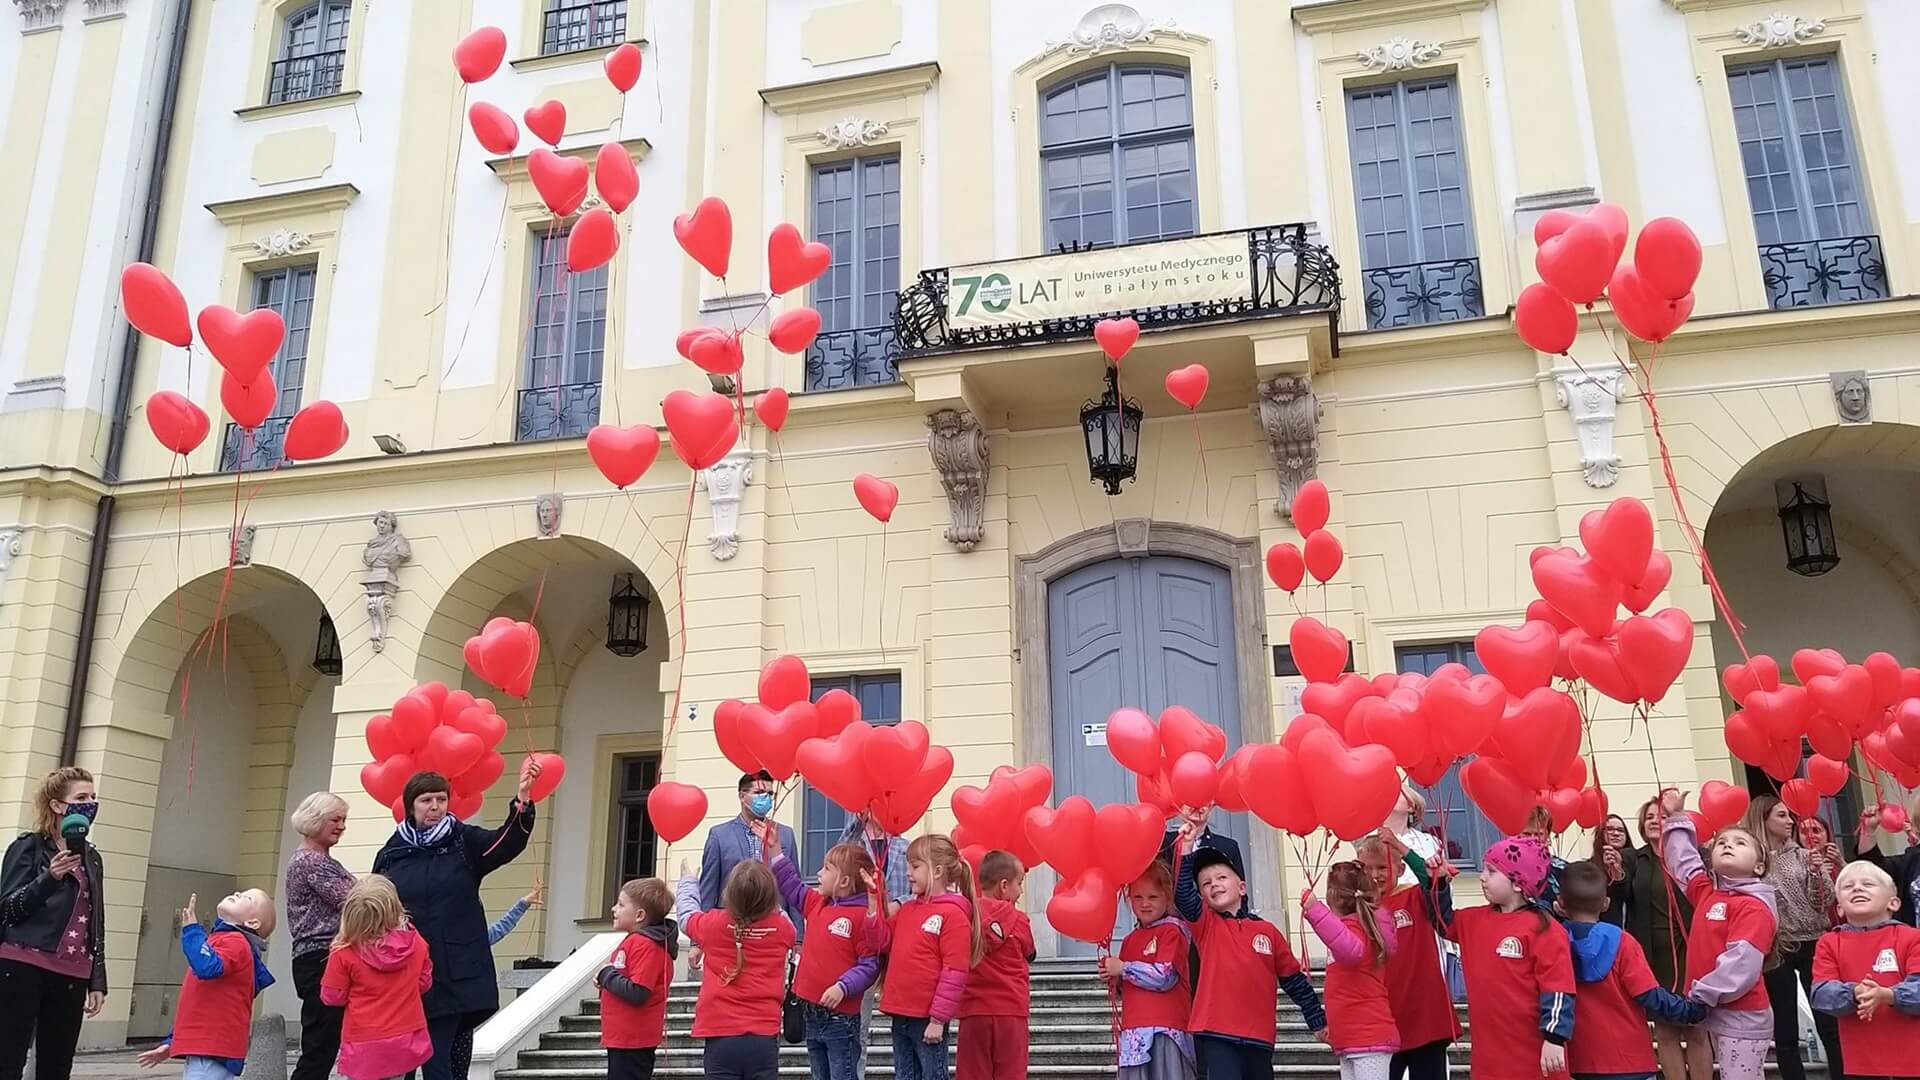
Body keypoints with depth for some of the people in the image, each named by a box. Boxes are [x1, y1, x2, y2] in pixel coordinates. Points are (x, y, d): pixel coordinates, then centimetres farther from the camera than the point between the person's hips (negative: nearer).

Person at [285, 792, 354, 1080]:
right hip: (321, 962, -10)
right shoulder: (310, 861, -11)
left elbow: (340, 904, 19)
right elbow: (351, 902, -17)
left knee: (320, 1046, 9)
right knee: (321, 1047, -10)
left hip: (325, 960, 10)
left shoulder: (320, 860, 20)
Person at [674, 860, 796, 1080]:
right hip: (764, 1037, 1)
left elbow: (687, 915, 17)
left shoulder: (714, 924, -6)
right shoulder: (782, 928, -4)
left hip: (720, 1037, -1)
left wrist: (687, 881, 34)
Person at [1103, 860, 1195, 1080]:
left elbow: (1163, 977, -15)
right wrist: (1115, 980, 5)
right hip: (1134, 1029, 7)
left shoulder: (1172, 930, -4)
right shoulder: (1131, 939, 18)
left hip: (1164, 1029, -7)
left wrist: (1122, 969, -8)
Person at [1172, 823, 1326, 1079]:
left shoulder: (1268, 931, 9)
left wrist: (1318, 1020, 14)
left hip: (1259, 1036, 3)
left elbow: (1294, 979, 15)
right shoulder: (1206, 924, 5)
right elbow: (1182, 896, -13)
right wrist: (1187, 848, -23)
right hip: (1216, 1034, -3)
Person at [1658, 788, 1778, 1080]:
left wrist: (1699, 996, -20)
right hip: (1715, 1012, 8)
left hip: (1742, 1017, -8)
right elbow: (1684, 861, 29)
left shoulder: (1754, 906, -12)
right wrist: (1676, 818, 28)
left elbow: (1741, 964, -23)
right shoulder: (1707, 892, 10)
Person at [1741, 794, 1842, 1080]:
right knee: (1784, 1032, 6)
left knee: (1829, 1025, 2)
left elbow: (1825, 902, -1)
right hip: (1775, 951, -2)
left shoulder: (1803, 856, 5)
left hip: (1812, 946, 2)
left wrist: (1818, 871, -14)